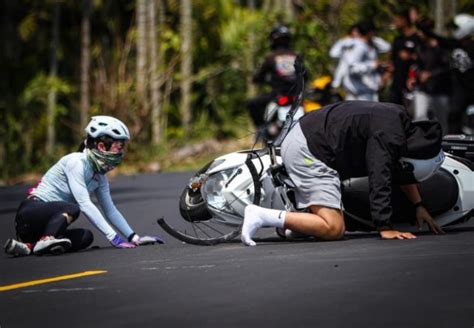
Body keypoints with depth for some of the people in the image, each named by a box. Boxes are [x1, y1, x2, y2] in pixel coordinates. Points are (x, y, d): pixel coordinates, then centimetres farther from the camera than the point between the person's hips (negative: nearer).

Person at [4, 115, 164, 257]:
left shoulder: (100, 176, 9)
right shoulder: (76, 162, -17)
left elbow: (110, 210, 13)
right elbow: (85, 204, -24)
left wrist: (134, 238, 1)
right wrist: (113, 237, -28)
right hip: (32, 211, -9)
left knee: (86, 237, -18)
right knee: (72, 208, -32)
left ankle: (30, 246, -20)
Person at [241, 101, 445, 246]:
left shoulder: (401, 120, 9)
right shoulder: (387, 136, -21)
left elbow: (401, 171, 23)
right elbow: (379, 181, -26)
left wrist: (419, 206, 25)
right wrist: (385, 229, -25)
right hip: (306, 152, -11)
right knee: (333, 229, -19)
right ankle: (263, 216, -21)